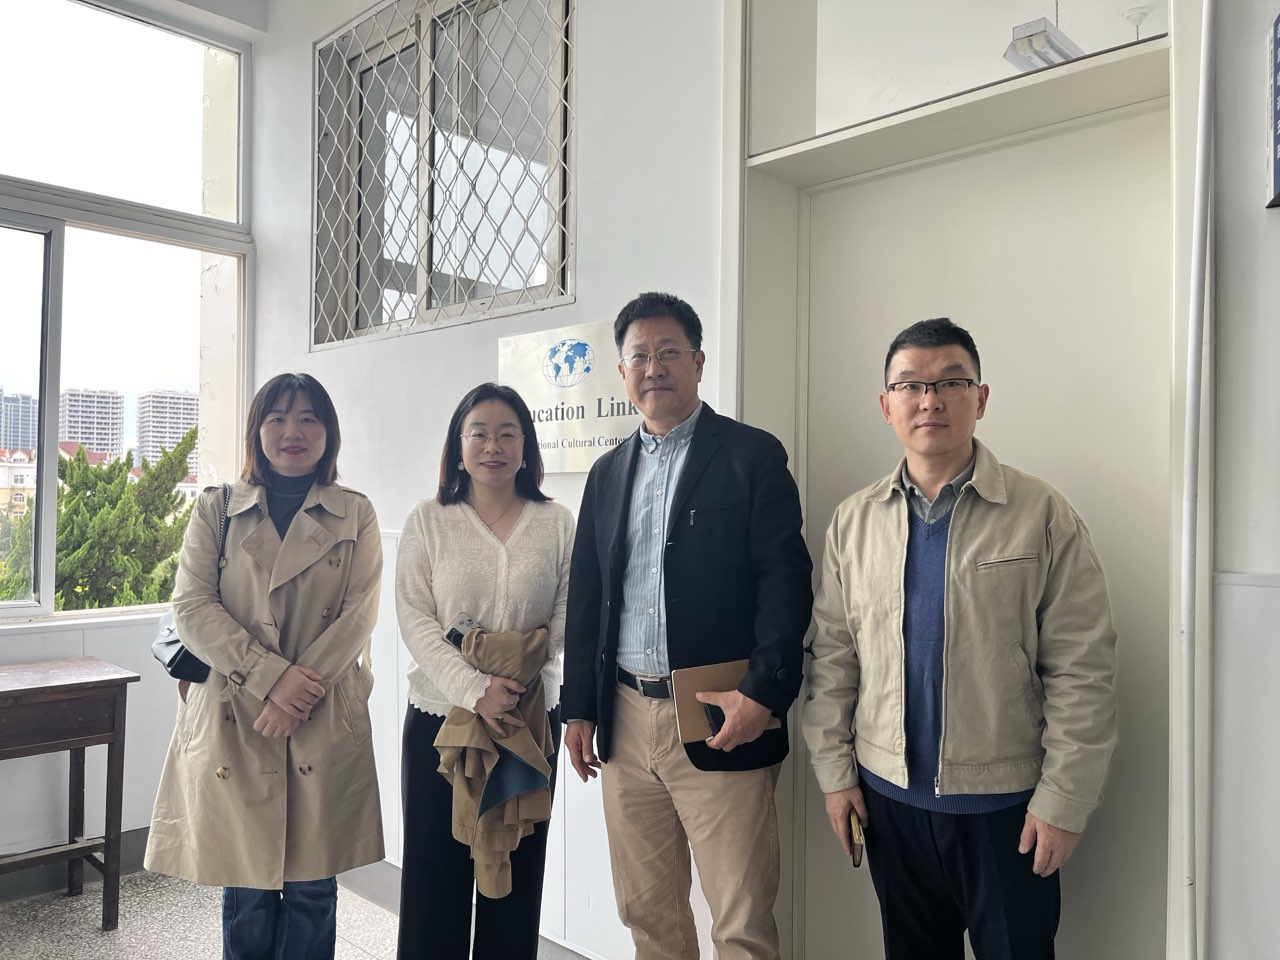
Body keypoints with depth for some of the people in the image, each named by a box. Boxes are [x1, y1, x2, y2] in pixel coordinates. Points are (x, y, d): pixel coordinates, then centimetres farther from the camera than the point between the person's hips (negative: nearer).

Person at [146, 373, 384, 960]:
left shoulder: (355, 516, 4)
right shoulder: (217, 509, 6)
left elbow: (358, 615, -3)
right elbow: (191, 607, -3)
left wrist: (300, 694, -14)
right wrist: (270, 676, -14)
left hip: (325, 724, 0)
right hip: (232, 721, 1)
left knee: (311, 888, 7)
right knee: (246, 889, 9)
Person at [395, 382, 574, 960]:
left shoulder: (557, 523, 2)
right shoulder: (428, 521, 0)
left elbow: (569, 611, 3)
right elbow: (413, 617, -6)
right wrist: (475, 690, -18)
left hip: (530, 717, 1)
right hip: (440, 713, 0)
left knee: (516, 868, 10)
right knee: (434, 869, 8)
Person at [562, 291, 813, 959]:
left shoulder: (753, 456, -3)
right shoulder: (608, 472, 13)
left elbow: (786, 580, -9)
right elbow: (585, 597, 14)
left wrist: (765, 692, -19)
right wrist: (579, 708, 11)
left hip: (720, 721, -5)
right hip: (625, 719, 5)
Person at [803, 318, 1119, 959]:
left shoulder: (1043, 515, -7)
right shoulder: (852, 521, 2)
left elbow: (1081, 671, -8)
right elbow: (833, 656, 5)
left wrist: (1063, 802, -9)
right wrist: (834, 771, 3)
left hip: (1007, 803, -3)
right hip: (888, 795, 3)